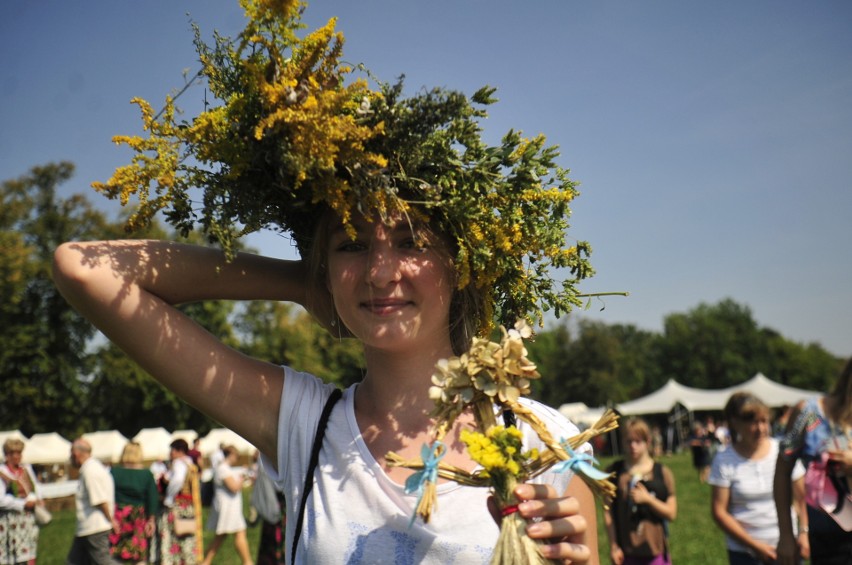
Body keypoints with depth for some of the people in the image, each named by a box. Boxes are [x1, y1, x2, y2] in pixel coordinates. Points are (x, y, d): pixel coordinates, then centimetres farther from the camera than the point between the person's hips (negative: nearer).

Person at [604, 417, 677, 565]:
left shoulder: (662, 473, 1)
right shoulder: (614, 472, 1)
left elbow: (671, 513, 1)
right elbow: (608, 512, 0)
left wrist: (648, 499, -14)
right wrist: (613, 546, -4)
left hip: (655, 549, 0)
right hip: (626, 551, 0)